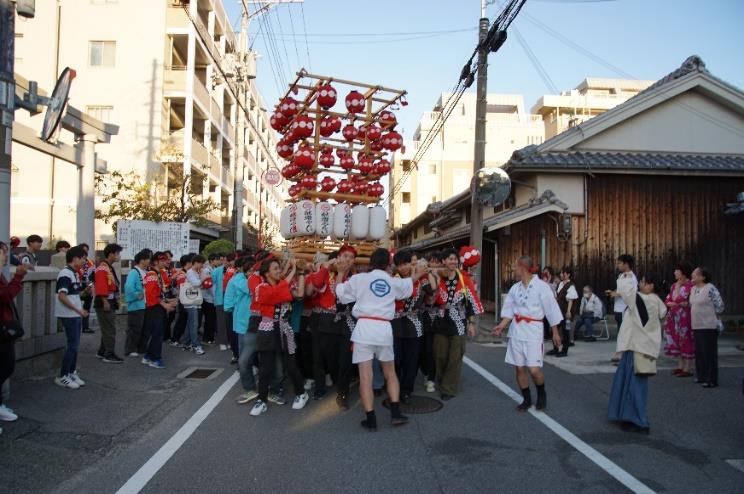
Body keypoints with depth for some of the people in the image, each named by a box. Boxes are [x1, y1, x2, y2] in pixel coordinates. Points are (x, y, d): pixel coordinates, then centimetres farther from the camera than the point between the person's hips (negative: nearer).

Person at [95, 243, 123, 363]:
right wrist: (105, 302, -25)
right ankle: (109, 355, -1)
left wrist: (115, 300, 19)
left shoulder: (109, 268, 16)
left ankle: (102, 352, 26)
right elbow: (101, 287, -23)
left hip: (111, 302, 10)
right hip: (105, 303, -10)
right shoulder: (102, 268, -15)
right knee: (110, 330, -6)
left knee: (107, 329, 16)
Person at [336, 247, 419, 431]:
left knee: (365, 376, 0)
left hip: (364, 327, -2)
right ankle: (396, 413, 16)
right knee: (390, 373, 20)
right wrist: (414, 276, 51)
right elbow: (407, 286, 32)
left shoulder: (358, 278, 2)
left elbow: (340, 293, 12)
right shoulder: (394, 282, 11)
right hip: (384, 328, 2)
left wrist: (341, 273, 23)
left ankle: (371, 420, 1)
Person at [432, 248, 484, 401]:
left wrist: (471, 323, -3)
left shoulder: (464, 279, -5)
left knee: (454, 358, 2)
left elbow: (472, 301, -2)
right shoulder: (438, 279, -1)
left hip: (458, 324, -2)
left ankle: (448, 389, 12)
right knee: (440, 357, 9)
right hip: (441, 323, 2)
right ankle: (442, 384, 31)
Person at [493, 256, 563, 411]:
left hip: (533, 331, -5)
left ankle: (542, 394, 20)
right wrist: (502, 325, -7)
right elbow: (509, 310, 8)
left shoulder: (541, 286, -9)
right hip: (516, 331, 5)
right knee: (519, 368, 7)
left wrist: (555, 333, -2)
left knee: (534, 369, -9)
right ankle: (527, 399, 23)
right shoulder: (515, 288, 6)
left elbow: (551, 310, -5)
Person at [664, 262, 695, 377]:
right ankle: (680, 366, 19)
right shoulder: (674, 285, 15)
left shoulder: (690, 285, -9)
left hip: (685, 316, -8)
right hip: (674, 316, 8)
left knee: (686, 341, -4)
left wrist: (674, 302, -9)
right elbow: (667, 301, 11)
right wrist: (678, 303, -7)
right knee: (676, 340, 10)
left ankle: (687, 368, 2)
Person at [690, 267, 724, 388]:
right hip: (696, 326, 8)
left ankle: (712, 380, 3)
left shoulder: (710, 289, -13)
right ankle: (702, 376, 24)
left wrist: (710, 315, -2)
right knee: (699, 352, 13)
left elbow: (720, 306, -11)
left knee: (709, 352, -3)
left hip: (709, 326, -8)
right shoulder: (693, 289, 11)